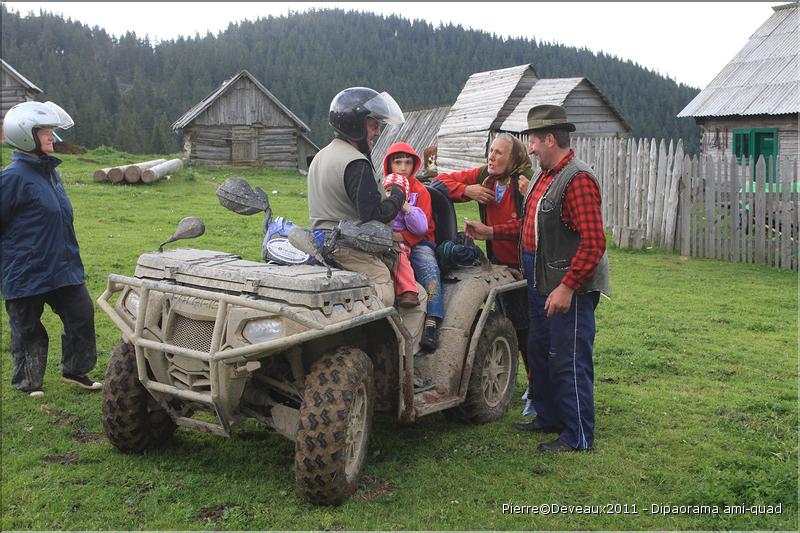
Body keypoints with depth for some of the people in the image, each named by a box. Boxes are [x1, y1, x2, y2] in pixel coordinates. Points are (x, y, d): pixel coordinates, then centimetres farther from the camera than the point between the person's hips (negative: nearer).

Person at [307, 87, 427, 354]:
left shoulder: (320, 157, 17)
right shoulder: (356, 164, -16)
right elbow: (374, 214, -22)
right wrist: (397, 197, -4)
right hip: (352, 254, -10)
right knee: (417, 298, -8)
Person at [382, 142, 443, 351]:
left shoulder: (420, 191, 8)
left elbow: (422, 226, -2)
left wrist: (403, 238, -20)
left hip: (416, 242, -1)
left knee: (429, 266, -30)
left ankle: (432, 324, -37)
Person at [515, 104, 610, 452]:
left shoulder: (578, 179, -18)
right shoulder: (544, 176, 13)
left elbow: (593, 243, -24)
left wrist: (567, 287, -25)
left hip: (569, 288, -10)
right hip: (541, 284, 10)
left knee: (569, 363, -2)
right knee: (539, 354, 20)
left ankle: (578, 437, 11)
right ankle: (548, 418, 36)